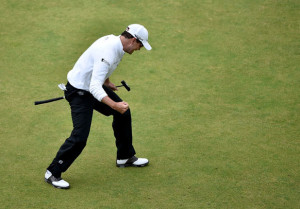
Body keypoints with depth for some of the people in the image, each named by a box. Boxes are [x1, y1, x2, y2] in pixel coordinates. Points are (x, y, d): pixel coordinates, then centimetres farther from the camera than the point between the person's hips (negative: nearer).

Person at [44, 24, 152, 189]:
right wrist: (114, 105, -47)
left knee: (123, 113, 16)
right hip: (80, 92, -10)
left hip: (94, 85, 10)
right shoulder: (108, 53, -32)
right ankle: (52, 173, 1)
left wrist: (106, 82, 33)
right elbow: (94, 87, -39)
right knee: (80, 136, -15)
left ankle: (125, 157, 33)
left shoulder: (114, 40, -2)